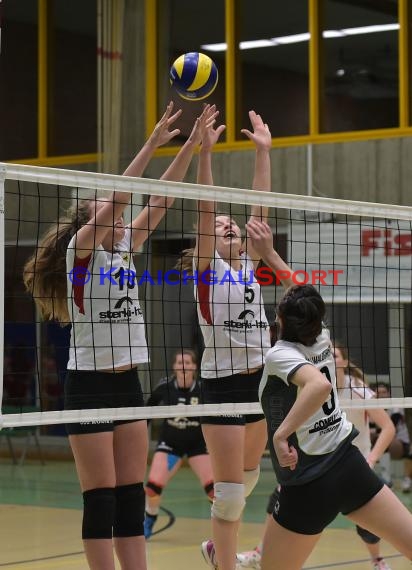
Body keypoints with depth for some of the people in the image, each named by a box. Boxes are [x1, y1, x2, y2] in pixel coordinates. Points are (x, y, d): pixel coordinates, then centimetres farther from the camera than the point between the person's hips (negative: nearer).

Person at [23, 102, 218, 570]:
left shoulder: (125, 247, 11)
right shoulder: (81, 246, -7)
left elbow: (160, 200, 7)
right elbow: (113, 199, -20)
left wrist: (192, 143, 1)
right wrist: (152, 144, -24)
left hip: (127, 383, 7)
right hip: (89, 385, -7)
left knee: (132, 498, 6)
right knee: (102, 500, -4)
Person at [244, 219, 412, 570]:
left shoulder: (281, 354, -14)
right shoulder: (322, 338, 4)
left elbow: (320, 385, -35)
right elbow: (305, 297, 25)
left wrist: (281, 433, -31)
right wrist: (269, 254, 29)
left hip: (309, 485, -6)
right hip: (350, 465, 6)